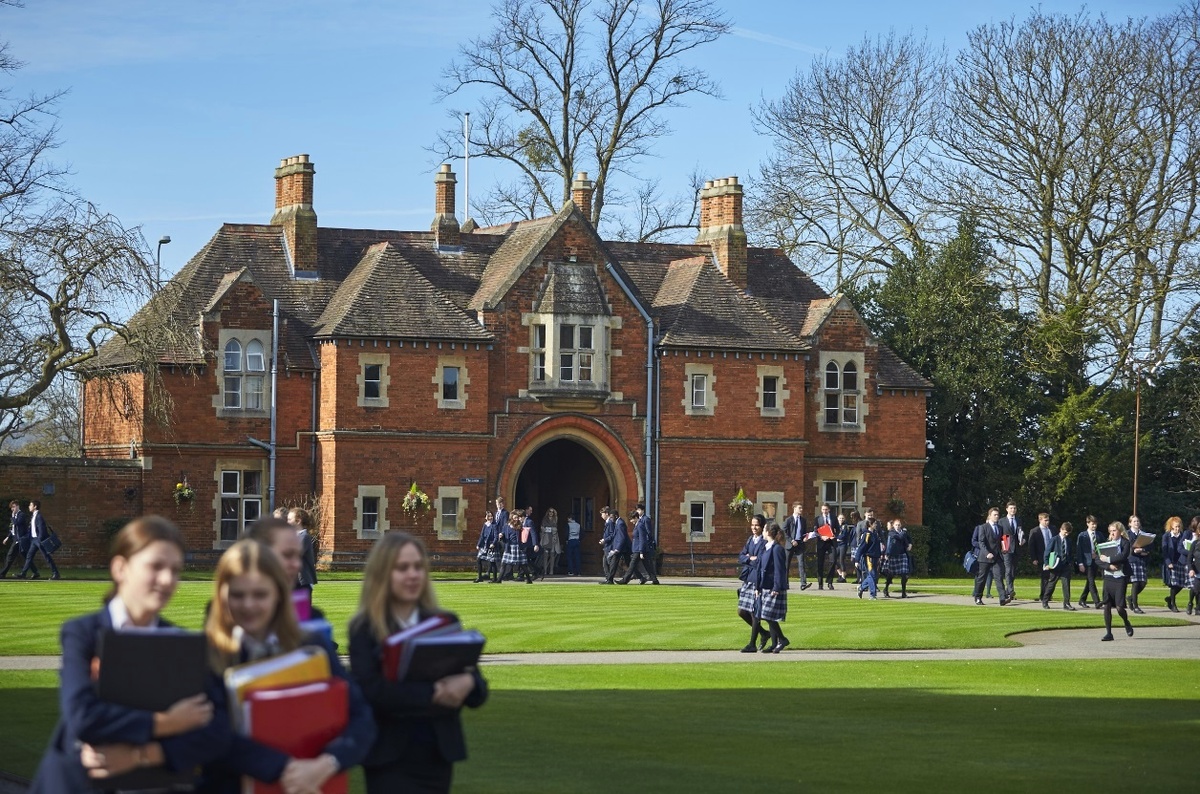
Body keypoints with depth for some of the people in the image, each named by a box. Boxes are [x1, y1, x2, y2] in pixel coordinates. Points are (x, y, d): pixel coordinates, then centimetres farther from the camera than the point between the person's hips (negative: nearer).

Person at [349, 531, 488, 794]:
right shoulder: (364, 630, -3)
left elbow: (479, 692, 5)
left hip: (438, 755, 4)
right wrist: (432, 694, -22)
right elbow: (371, 691, -15)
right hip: (390, 759, -4)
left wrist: (467, 683, -20)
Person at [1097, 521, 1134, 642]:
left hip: (1120, 577, -4)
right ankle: (1108, 633, 6)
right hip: (1108, 576, 4)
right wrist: (1109, 566, -13)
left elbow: (1123, 556, -18)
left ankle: (1127, 623, 21)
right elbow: (1100, 559, 4)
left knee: (1119, 606, -9)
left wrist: (1108, 559, -15)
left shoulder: (1125, 543, -2)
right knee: (1107, 606, -1)